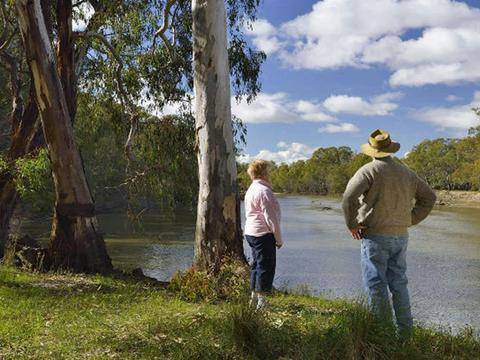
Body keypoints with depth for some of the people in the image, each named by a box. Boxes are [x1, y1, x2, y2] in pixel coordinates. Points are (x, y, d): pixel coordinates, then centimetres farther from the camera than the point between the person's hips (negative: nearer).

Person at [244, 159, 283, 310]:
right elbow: (270, 217, -17)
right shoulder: (264, 191, -15)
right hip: (263, 234, -10)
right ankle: (262, 301, 1)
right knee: (266, 266, -3)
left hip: (251, 232, 10)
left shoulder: (251, 190, 15)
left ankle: (254, 298, 23)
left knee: (257, 265, 16)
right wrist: (279, 239, -10)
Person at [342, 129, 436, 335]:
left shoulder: (369, 170, -8)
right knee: (398, 282, 14)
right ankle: (405, 329, 19)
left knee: (375, 282, 0)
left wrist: (352, 224, -10)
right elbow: (429, 197, 18)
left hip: (376, 235, -6)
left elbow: (349, 197, -22)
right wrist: (409, 220, 16)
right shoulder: (406, 173, 11)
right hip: (401, 235, 6)